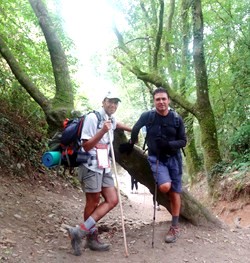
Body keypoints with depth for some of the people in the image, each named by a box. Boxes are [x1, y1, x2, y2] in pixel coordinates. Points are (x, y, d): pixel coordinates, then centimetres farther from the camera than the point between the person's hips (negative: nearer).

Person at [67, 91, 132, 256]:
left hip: (105, 167, 9)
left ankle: (80, 232, 1)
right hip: (91, 167, -9)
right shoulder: (93, 117, -12)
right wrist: (102, 132, -26)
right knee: (93, 203, -3)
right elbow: (86, 146, -16)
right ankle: (92, 239, 10)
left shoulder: (111, 119, 14)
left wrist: (132, 129, 46)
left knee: (112, 200, 1)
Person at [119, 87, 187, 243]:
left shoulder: (177, 119, -6)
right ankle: (160, 184, 12)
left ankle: (175, 227, 18)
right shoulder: (147, 116, -9)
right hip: (156, 158, -1)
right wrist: (131, 144, 19)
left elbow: (183, 141, -3)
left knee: (175, 193, 4)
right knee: (165, 187, -26)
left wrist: (168, 144, -20)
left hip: (174, 158, 2)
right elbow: (136, 129, 10)